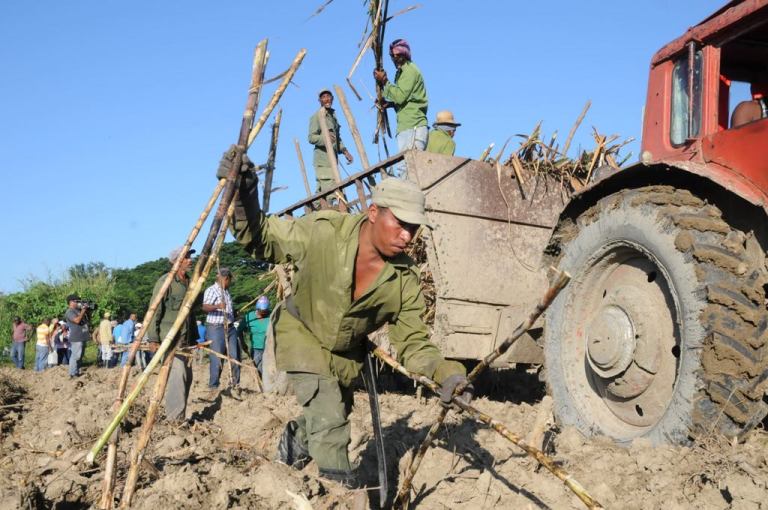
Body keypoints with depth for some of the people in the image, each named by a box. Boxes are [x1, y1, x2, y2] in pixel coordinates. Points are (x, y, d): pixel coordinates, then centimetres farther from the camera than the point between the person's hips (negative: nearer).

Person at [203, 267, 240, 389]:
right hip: (216, 328, -8)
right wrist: (217, 306, -40)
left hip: (230, 328, 8)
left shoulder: (226, 291, 19)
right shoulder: (211, 290, -8)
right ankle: (213, 385, -1)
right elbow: (205, 307, -23)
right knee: (217, 359, -8)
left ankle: (235, 383, 12)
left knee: (234, 356, 4)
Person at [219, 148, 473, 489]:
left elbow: (412, 342, -15)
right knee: (328, 419, -19)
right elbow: (261, 240, -17)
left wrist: (444, 371, -34)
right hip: (302, 332, -4)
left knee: (332, 418, 20)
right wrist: (243, 196, -36)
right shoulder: (324, 231, -29)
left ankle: (296, 440, 52)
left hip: (347, 352, 4)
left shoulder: (405, 279, -21)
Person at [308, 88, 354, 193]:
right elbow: (311, 137, -15)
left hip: (332, 159, 8)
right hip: (323, 159, -8)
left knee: (321, 192, 9)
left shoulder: (333, 115, 19)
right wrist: (325, 138, -33)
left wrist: (344, 151, 15)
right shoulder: (317, 116, -6)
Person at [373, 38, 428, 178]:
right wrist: (390, 103, 9)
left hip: (412, 127, -10)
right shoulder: (402, 71, 24)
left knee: (405, 168, -18)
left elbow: (400, 96, -16)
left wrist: (384, 82, -8)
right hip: (407, 127, 10)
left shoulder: (410, 70, -5)